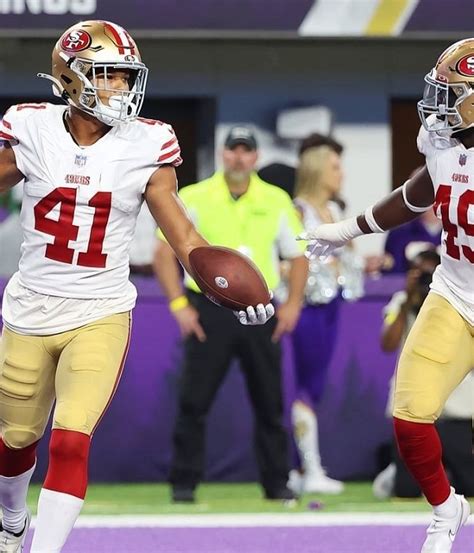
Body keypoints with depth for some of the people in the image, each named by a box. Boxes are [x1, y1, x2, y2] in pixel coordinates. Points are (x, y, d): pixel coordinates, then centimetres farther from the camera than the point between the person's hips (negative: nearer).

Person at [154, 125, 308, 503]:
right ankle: (184, 483, 1)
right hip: (209, 311, -2)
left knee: (269, 402, 4)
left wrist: (293, 304, 2)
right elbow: (164, 253, 1)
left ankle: (276, 482, 13)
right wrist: (179, 304, -8)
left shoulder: (277, 201, 8)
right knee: (194, 401, -5)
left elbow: (298, 256, 15)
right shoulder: (193, 198, 1)